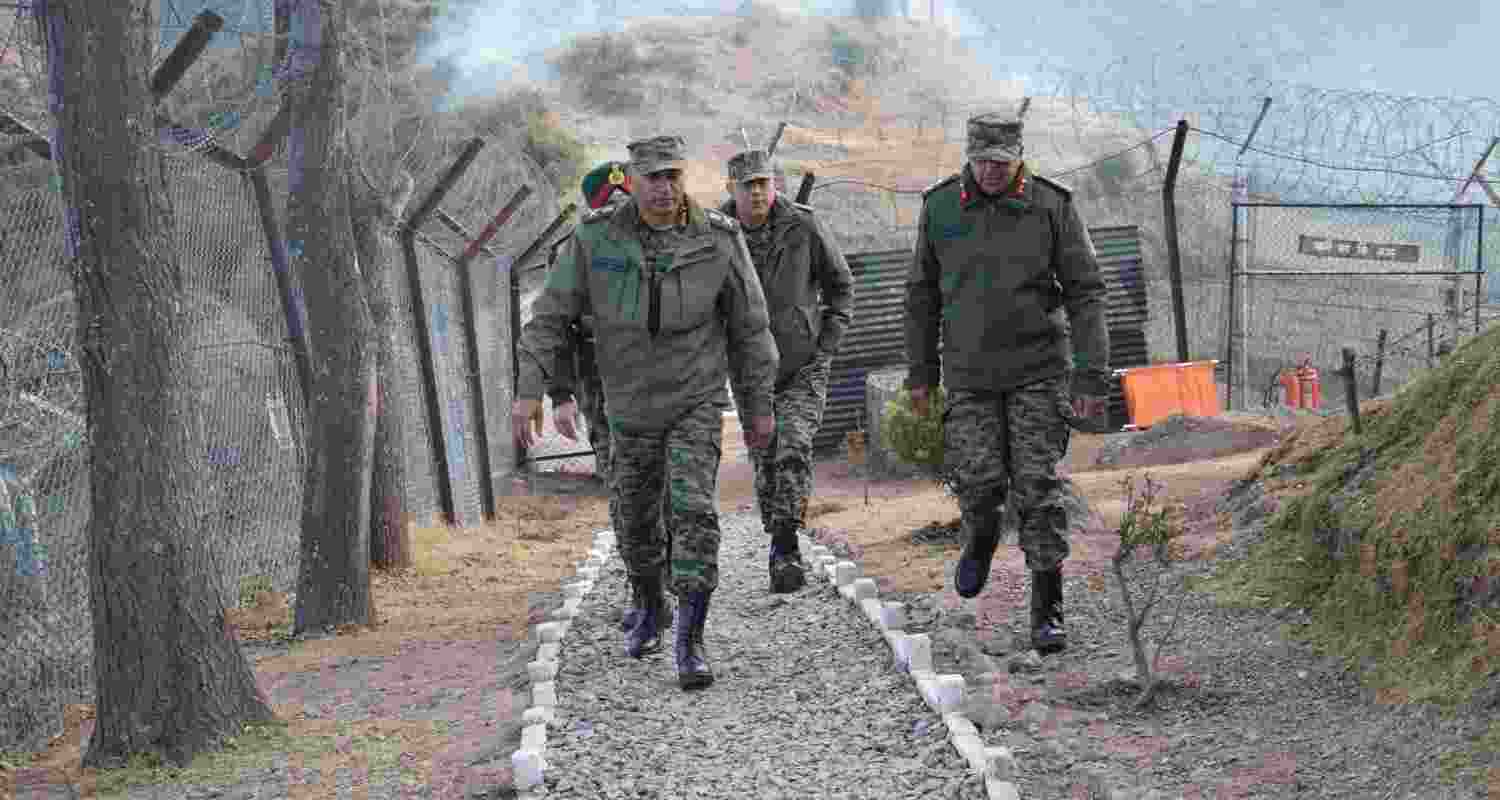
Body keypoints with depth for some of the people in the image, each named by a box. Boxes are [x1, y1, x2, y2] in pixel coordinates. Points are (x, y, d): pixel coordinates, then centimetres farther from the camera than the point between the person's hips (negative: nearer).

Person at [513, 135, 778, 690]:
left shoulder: (718, 239, -12)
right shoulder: (596, 237, -12)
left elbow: (749, 326, -1)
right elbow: (550, 315, -7)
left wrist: (761, 405, 3)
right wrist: (529, 390, -16)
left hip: (696, 401, -2)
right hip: (631, 408, 2)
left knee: (692, 511, -18)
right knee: (636, 520, 14)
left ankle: (690, 643, -14)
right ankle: (649, 612, 41)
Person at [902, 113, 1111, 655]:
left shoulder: (1051, 206, -4)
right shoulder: (940, 207, 2)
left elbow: (1085, 292, -3)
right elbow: (922, 293, 11)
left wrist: (1092, 375, -10)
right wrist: (921, 371, 12)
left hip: (1038, 368, -1)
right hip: (969, 372, 1)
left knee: (1038, 488, -6)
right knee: (978, 480, -10)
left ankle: (1047, 609, 4)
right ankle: (981, 537, 26)